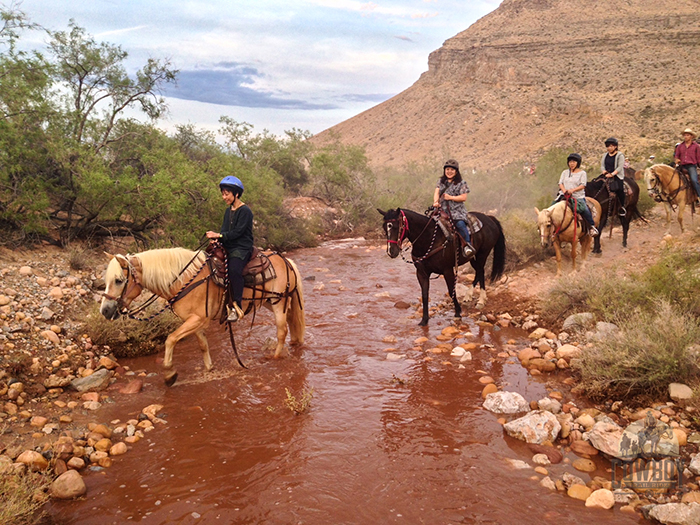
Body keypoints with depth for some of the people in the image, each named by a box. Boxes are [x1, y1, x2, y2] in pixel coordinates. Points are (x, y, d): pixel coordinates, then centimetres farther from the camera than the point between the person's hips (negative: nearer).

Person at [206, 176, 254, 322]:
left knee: (234, 270, -32)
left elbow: (237, 232, -16)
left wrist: (219, 235, -19)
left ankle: (237, 307, -28)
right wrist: (216, 237, -9)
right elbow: (225, 230, 12)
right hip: (228, 247, 9)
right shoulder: (228, 211, 16)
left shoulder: (245, 211, -9)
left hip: (242, 248, -9)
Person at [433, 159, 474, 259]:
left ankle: (468, 245, -23)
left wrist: (450, 197, -12)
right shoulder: (441, 182, 19)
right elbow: (436, 192, 5)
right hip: (442, 209, 4)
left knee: (460, 223, -32)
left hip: (457, 210, -4)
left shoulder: (461, 183, 8)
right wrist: (435, 202, -17)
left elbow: (463, 198, -1)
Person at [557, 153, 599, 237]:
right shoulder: (565, 172, 17)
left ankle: (593, 226, -10)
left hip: (578, 197, -3)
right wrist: (564, 190, -13)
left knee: (585, 209, -25)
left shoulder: (582, 173, 5)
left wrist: (572, 190, -21)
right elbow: (560, 183, 8)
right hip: (565, 196, 3)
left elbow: (582, 185, -6)